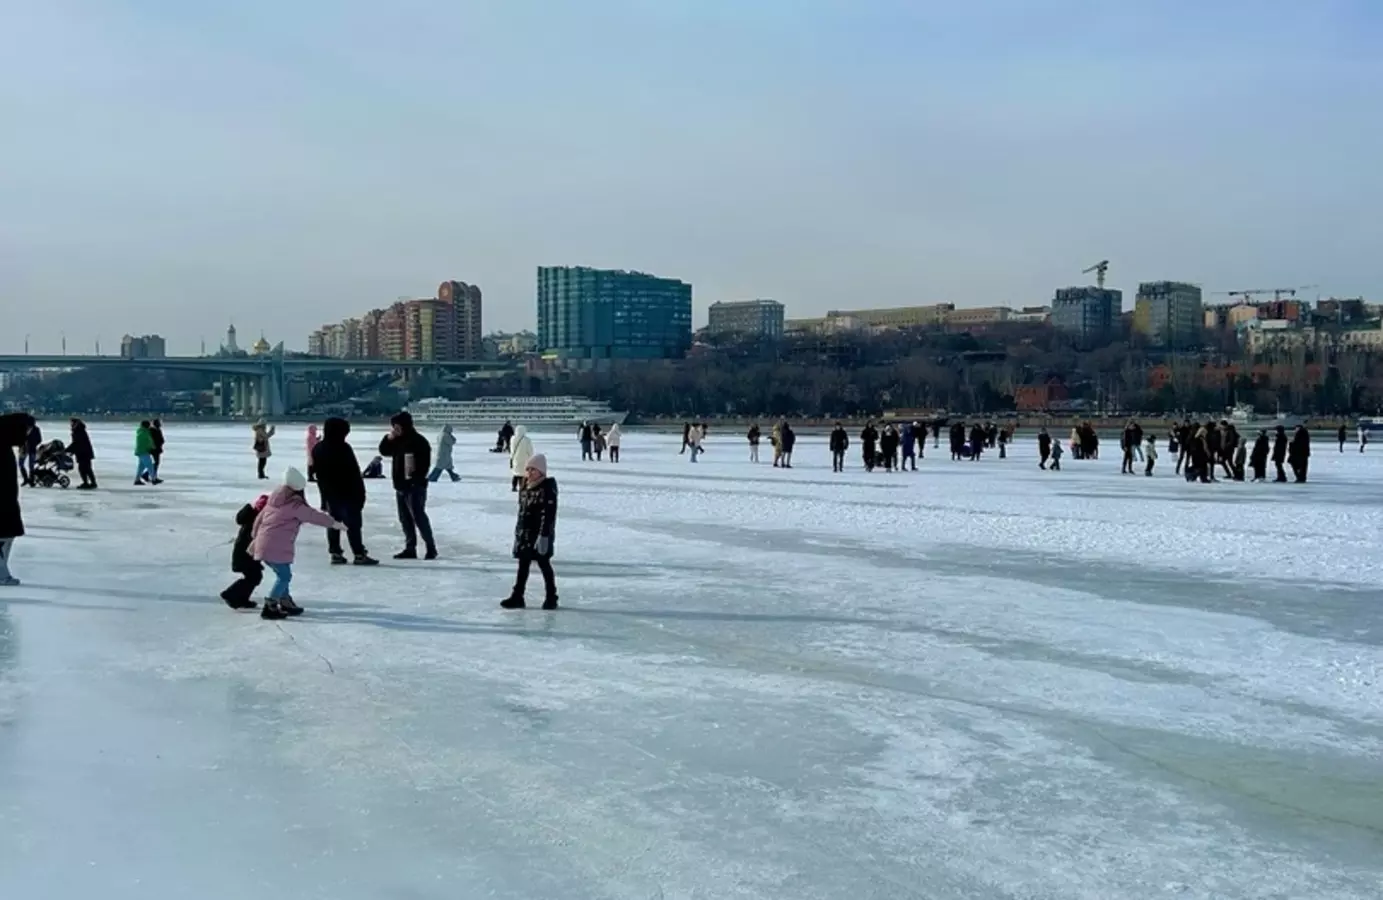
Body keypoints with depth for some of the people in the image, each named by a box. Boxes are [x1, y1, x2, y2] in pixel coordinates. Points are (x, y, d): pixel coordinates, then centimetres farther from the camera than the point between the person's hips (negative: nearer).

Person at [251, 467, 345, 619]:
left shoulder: (274, 500, 15)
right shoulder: (296, 505, -12)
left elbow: (259, 518, 22)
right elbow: (314, 515, -7)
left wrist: (255, 537, 31)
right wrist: (333, 523, 4)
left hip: (264, 543, 9)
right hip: (277, 548, -9)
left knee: (283, 575, 20)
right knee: (284, 576, 0)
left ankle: (286, 603, 29)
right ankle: (269, 607, -1)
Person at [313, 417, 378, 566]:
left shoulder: (317, 449, 7)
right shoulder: (343, 448, -17)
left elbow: (318, 473, 14)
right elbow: (354, 472, -16)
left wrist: (324, 493, 19)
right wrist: (360, 493, -10)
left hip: (329, 493, 7)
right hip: (347, 493, -7)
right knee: (353, 523, -4)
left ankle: (336, 553, 11)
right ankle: (359, 554, -4)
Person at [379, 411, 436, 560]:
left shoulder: (418, 441, -13)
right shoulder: (397, 441, 12)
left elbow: (425, 463, -16)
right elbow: (384, 451, 15)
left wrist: (416, 477, -22)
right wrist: (389, 438, 1)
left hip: (415, 486, -9)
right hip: (400, 486, 9)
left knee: (419, 517, -10)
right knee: (405, 519, 10)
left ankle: (431, 547, -2)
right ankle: (410, 548, 16)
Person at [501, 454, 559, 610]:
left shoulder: (548, 488, -16)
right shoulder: (526, 487, 10)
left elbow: (548, 514, -20)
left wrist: (544, 535, -24)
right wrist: (518, 530, 18)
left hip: (540, 534, -8)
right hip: (525, 533, 8)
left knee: (544, 565, 3)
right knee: (523, 565, 11)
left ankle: (551, 597, 15)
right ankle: (517, 597, 18)